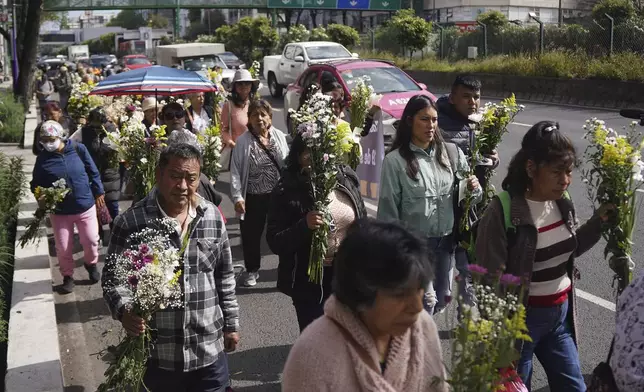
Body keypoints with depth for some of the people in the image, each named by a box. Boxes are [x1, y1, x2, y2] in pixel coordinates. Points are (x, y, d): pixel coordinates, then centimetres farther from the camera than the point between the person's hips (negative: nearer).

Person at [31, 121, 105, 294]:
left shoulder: (78, 149, -9)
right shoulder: (42, 158, -7)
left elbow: (93, 172, 1)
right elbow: (36, 184, 3)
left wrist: (98, 192, 5)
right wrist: (41, 197, -16)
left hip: (85, 206, 0)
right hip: (59, 211, 1)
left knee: (91, 241, 7)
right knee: (63, 248, 5)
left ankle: (91, 265, 38)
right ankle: (67, 276, 29)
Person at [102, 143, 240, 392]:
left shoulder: (213, 217, 1)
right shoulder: (131, 222, -12)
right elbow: (113, 277, -5)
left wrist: (231, 323, 11)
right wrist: (124, 311, -23)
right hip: (158, 355, -2)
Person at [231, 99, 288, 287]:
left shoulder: (279, 136, 2)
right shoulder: (243, 141, -7)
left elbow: (288, 163, 7)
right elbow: (235, 171, -7)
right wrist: (237, 197, -12)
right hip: (254, 197, -2)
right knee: (251, 234, 10)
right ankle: (252, 270, 29)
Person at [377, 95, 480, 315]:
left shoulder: (450, 152, 2)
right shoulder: (395, 160, -10)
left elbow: (467, 194, 10)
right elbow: (389, 210, -7)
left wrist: (474, 188, -12)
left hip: (445, 241, 5)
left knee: (439, 302, 16)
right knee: (425, 303, -5)